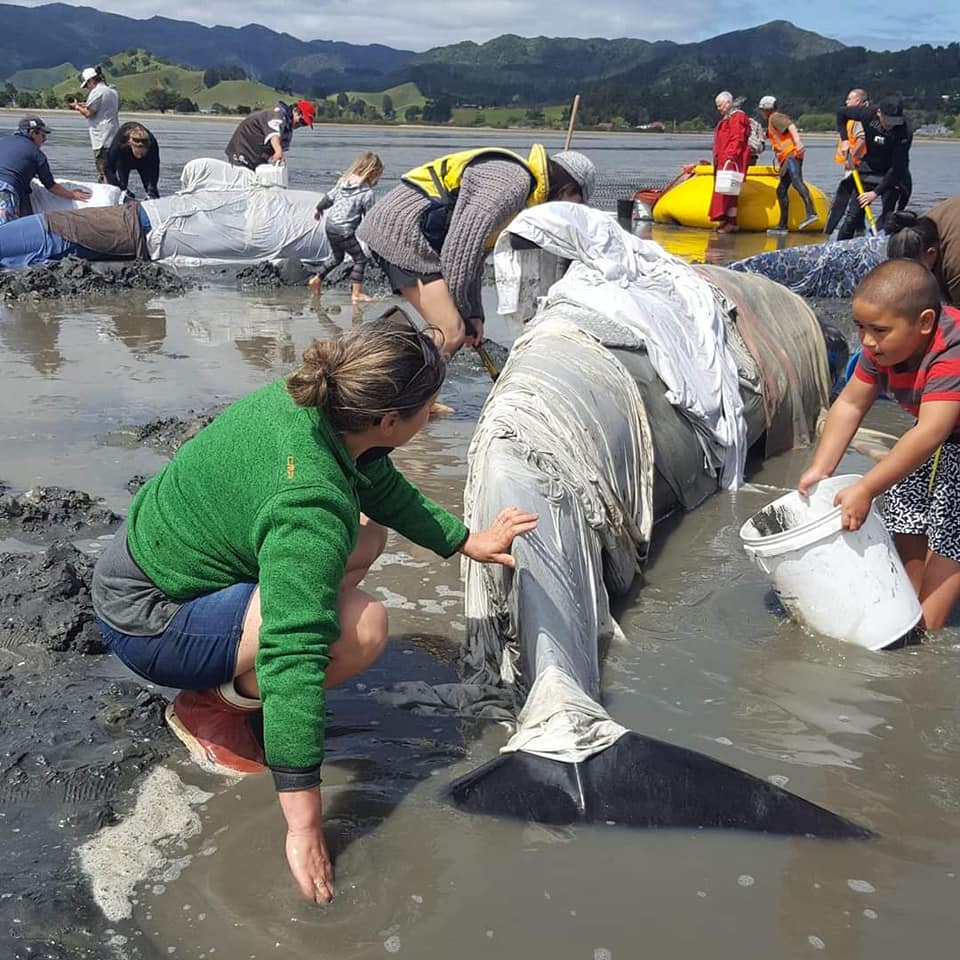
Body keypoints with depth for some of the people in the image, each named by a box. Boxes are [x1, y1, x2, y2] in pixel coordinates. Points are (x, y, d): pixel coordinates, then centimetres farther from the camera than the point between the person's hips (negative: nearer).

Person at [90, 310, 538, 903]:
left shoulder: (306, 402, -8)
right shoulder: (312, 505, -33)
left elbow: (383, 486, 11)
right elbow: (294, 657, -36)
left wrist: (467, 541, 17)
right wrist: (305, 827, -32)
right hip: (147, 625, -9)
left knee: (366, 536, 9)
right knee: (362, 625, -29)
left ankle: (234, 675, 10)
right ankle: (214, 707, -3)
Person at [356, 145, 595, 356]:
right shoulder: (516, 179, -13)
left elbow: (474, 259, 20)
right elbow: (464, 241, -20)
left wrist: (473, 314, 13)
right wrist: (461, 307, -10)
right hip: (403, 228, -11)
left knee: (458, 331, 11)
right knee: (452, 334, -16)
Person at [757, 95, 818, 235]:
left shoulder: (775, 117, 2)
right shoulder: (780, 117, 31)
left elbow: (791, 126, -15)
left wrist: (797, 141, -31)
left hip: (791, 155, -11)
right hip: (787, 158, 11)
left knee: (796, 181, -29)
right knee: (781, 190, 14)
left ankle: (811, 213, -48)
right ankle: (782, 225, 18)